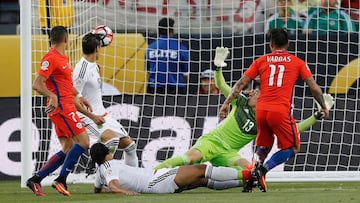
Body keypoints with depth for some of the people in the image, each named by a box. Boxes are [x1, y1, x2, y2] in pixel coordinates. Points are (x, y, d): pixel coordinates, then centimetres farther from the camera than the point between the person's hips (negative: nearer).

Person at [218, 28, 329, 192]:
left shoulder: (261, 61, 15)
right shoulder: (297, 63, 11)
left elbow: (241, 83, 10)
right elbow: (314, 88, 9)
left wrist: (227, 103, 15)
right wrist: (323, 107, 23)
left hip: (261, 110, 3)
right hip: (281, 111, -3)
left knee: (262, 146, 22)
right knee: (292, 148, 10)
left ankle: (253, 174, -2)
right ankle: (263, 169, -11)